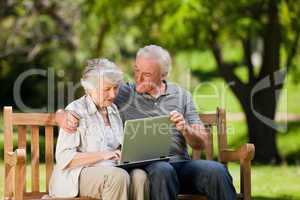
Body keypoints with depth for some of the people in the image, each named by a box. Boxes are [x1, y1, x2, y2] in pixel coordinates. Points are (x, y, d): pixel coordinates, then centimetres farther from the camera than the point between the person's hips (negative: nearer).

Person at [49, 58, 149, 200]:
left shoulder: (113, 110, 19)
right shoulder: (76, 111, -4)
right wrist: (102, 155, -21)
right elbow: (64, 158, -13)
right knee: (118, 176, -36)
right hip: (78, 175, -6)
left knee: (139, 176, -27)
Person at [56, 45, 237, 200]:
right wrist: (64, 116, -12)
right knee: (162, 170, -39)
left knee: (216, 171, -28)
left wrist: (185, 129, -7)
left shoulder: (181, 96, 18)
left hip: (179, 163, 2)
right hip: (142, 166, -2)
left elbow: (201, 143, 14)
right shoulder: (123, 95, 12)